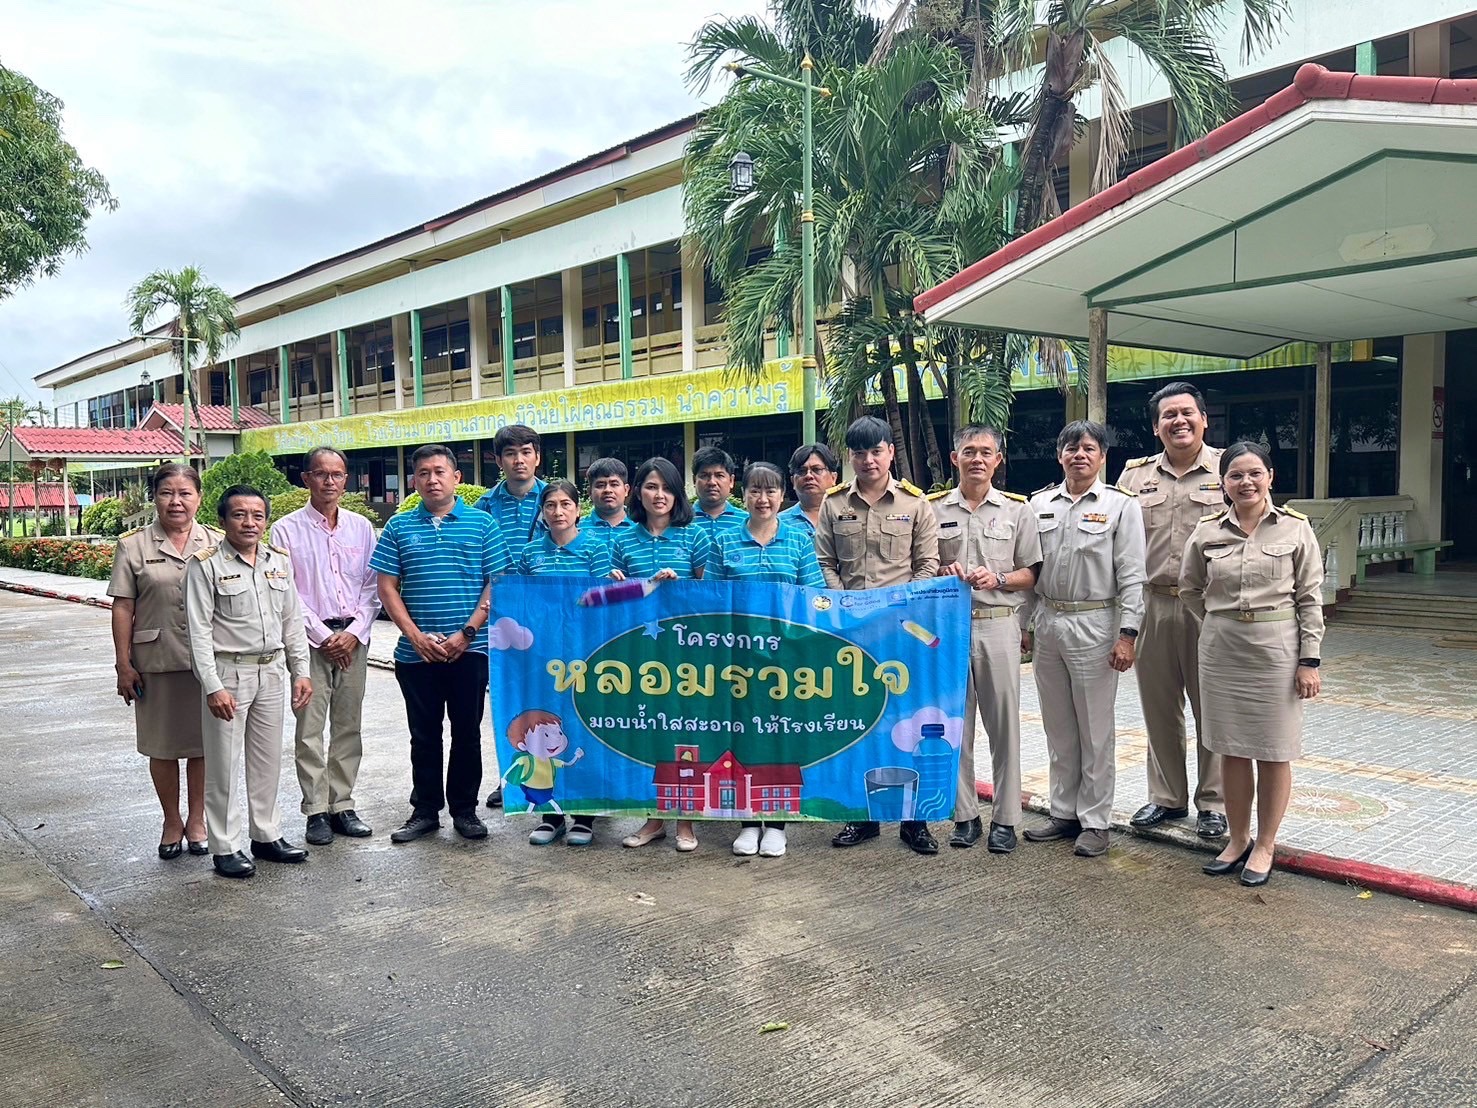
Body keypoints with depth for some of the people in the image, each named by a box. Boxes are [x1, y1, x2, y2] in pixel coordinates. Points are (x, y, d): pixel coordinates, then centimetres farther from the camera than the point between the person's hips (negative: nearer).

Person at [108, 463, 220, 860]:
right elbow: (122, 608, 1)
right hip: (155, 662, -1)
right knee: (162, 745, 9)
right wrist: (123, 664, -2)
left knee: (202, 742, 9)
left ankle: (196, 819, 24)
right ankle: (172, 822, 26)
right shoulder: (133, 546, 1)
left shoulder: (216, 544, 5)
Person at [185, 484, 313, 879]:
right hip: (228, 672, -5)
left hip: (271, 671, 5)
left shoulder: (280, 561, 6)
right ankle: (226, 848, 14)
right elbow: (199, 631, -12)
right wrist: (213, 686, -18)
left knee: (268, 759, 14)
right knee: (223, 763, 2)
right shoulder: (207, 565, -9)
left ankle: (266, 835, 28)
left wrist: (301, 671, 7)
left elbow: (292, 621, 11)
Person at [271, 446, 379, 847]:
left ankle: (342, 805, 17)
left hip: (353, 638, 3)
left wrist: (354, 633, -6)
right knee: (310, 729, -1)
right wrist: (323, 636, -9)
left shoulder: (361, 527, 9)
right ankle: (316, 811, 8)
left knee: (349, 726, 7)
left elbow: (372, 588, 7)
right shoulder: (287, 529, 0)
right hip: (311, 638, -3)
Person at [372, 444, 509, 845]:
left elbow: (497, 583, -1)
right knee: (423, 735, 10)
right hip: (416, 652, 1)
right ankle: (425, 810, 22)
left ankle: (465, 809, 20)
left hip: (470, 650, -1)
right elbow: (387, 587, 3)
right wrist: (417, 637, -8)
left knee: (467, 732, 8)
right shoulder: (398, 527, 6)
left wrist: (466, 633, -10)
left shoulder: (482, 523, 2)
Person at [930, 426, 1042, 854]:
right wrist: (942, 574, -9)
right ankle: (965, 814, 18)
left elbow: (1032, 574, 5)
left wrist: (997, 579, -12)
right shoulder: (934, 509, 8)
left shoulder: (1018, 510, 6)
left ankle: (1005, 818, 12)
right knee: (955, 724, 7)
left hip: (998, 626, -1)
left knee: (1004, 723, 2)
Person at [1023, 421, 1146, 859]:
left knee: (1094, 730, 2)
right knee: (1058, 728, 13)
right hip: (1047, 622, 5)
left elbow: (1131, 576, -6)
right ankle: (1063, 812, 25)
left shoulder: (1120, 505, -2)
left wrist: (1127, 634, -13)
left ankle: (1094, 822, 12)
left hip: (1094, 624, -4)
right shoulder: (1040, 503, 9)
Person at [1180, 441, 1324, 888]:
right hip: (1221, 651, 2)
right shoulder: (1207, 531, 2)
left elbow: (1310, 599, -2)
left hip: (1276, 650, -2)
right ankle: (1237, 839, 24)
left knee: (1273, 752, 6)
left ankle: (1264, 846, 19)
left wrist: (1309, 659, -6)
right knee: (1232, 749, 10)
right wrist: (1222, 620, 10)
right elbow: (1189, 589, 17)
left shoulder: (1296, 528, -3)